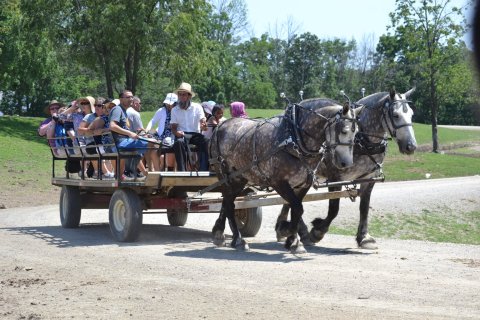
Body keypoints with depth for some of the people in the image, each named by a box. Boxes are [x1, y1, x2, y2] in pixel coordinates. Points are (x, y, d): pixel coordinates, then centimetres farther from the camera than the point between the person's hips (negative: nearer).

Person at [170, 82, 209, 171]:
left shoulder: (197, 107, 6)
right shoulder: (175, 110, 11)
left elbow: (203, 121, -5)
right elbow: (173, 127, 10)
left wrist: (203, 126, -32)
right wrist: (176, 132, -16)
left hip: (195, 134, 0)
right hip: (181, 135, 0)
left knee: (204, 142, -33)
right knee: (179, 142, -36)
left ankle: (204, 170, -36)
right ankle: (182, 171, -39)